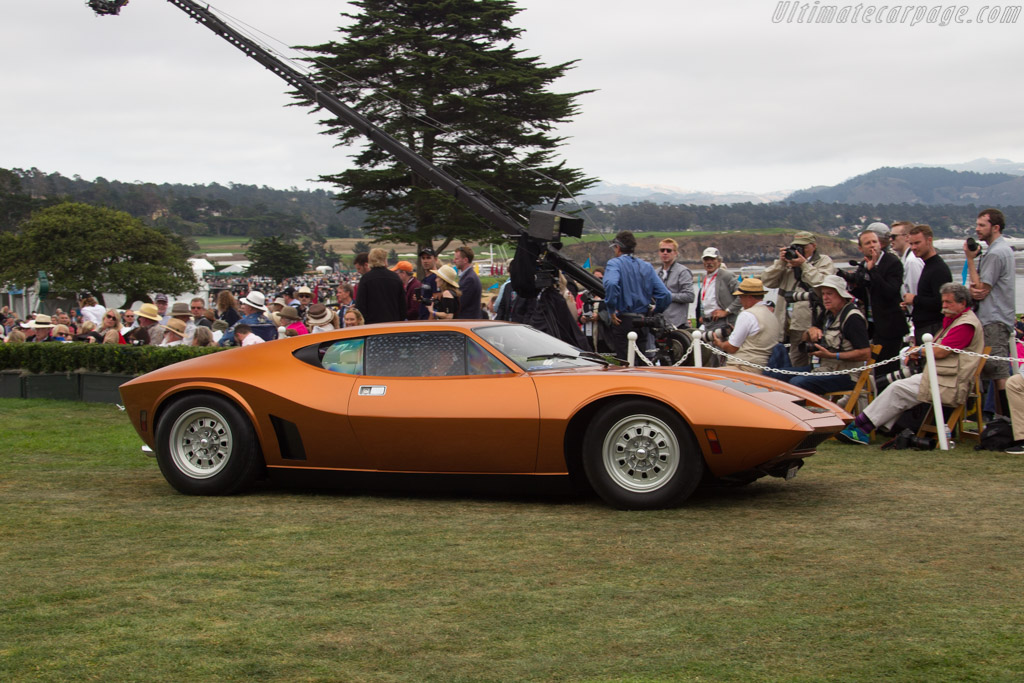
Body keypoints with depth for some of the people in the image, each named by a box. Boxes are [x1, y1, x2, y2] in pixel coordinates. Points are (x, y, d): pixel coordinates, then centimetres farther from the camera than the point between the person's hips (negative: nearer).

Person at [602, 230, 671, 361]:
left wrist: (612, 310, -17)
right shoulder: (647, 266, 11)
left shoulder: (614, 263, -4)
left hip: (623, 321, -5)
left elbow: (611, 284, -28)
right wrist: (654, 313, 14)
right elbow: (665, 295, 2)